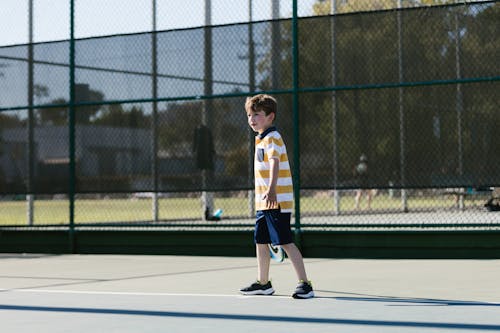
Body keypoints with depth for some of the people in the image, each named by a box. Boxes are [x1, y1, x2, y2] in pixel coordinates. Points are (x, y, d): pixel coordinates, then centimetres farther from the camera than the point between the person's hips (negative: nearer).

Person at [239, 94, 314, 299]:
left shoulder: (272, 138, -13)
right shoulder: (261, 140, 17)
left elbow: (275, 164, -30)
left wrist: (271, 190, -45)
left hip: (277, 203, -10)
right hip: (263, 203, 10)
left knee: (285, 242, -11)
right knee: (260, 241, 15)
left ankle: (305, 284, -8)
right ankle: (263, 283, 26)